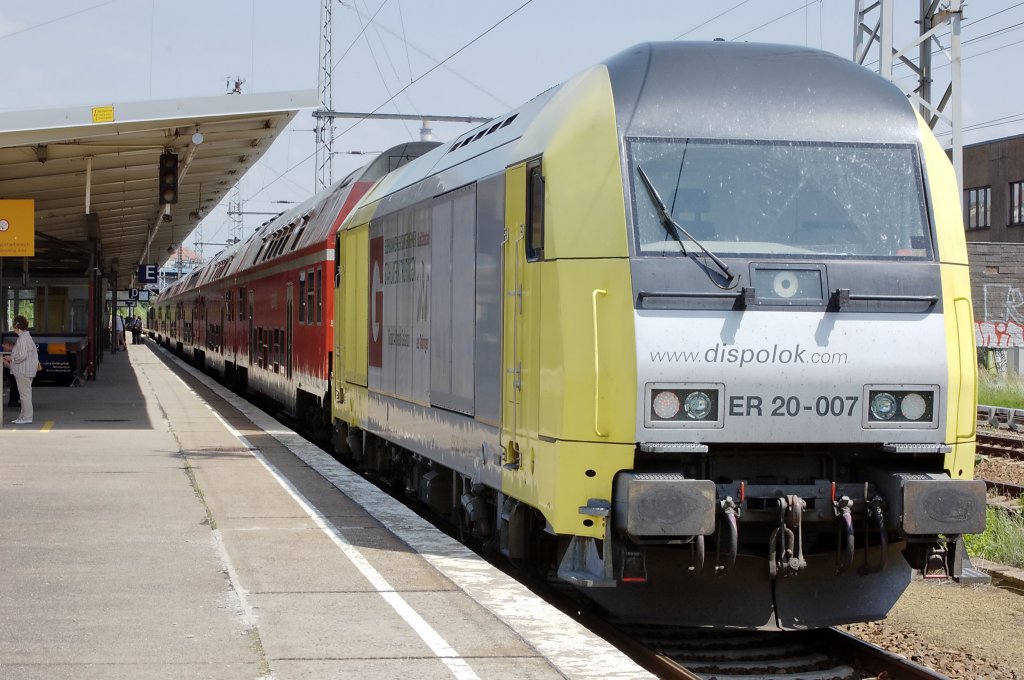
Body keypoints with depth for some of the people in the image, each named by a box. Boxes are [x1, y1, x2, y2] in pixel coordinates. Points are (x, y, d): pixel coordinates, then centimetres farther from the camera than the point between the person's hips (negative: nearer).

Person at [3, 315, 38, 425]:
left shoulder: (22, 339, -17)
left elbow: (22, 355, -22)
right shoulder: (27, 337, 15)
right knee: (25, 393, 14)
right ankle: (24, 416, 20)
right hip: (24, 370, 11)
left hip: (23, 371, -11)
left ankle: (27, 418, -4)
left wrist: (11, 359, -7)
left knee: (25, 394, -7)